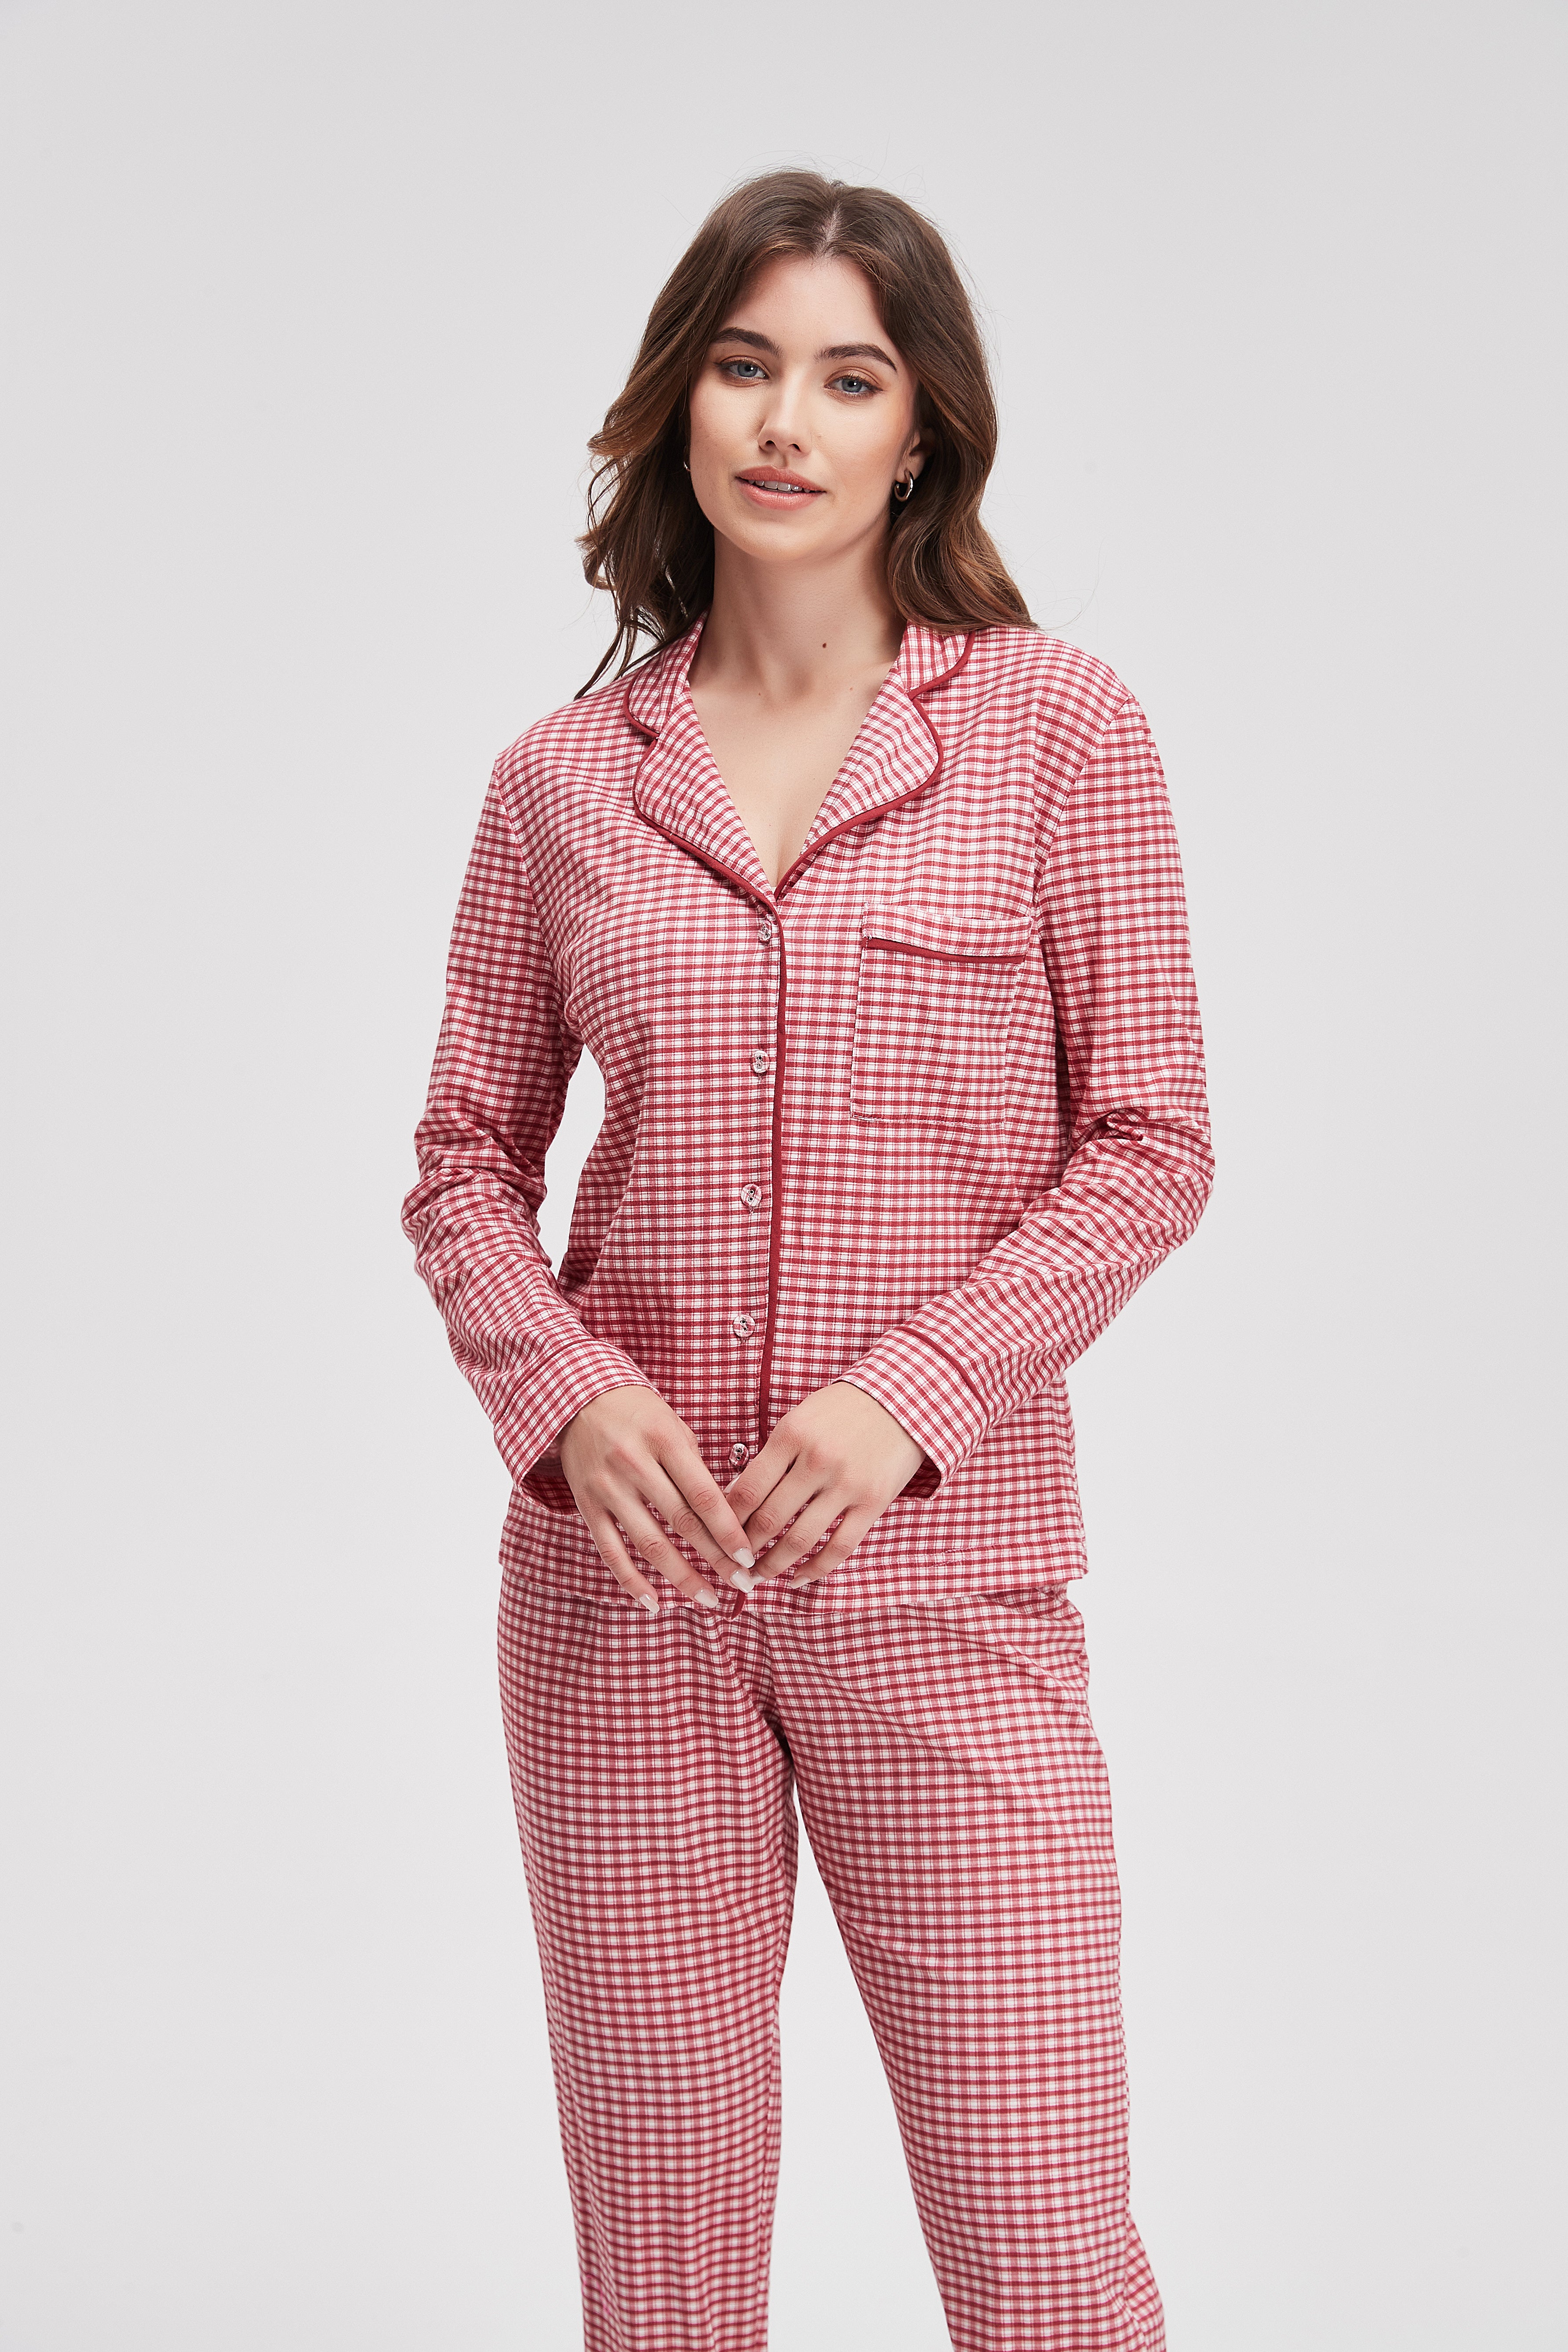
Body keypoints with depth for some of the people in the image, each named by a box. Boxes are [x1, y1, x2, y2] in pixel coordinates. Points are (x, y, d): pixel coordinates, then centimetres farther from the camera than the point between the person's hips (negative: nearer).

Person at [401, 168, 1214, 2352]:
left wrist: (904, 1398, -13)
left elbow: (1150, 1144, -1)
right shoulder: (565, 778, 6)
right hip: (625, 1577, 2)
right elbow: (466, 1162, 11)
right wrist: (565, 1391, -9)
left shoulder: (1058, 722, 0)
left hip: (941, 1572, -2)